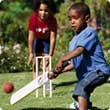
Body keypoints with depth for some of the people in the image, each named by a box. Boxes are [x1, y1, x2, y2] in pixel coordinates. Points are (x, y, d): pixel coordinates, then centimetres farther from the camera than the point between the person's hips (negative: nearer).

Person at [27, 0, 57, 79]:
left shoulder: (52, 21, -33)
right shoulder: (32, 19, -32)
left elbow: (53, 38, -31)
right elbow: (31, 36, -27)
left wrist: (50, 55, -36)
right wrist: (31, 53, -27)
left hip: (47, 40, -1)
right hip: (37, 39, 1)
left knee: (47, 60, -9)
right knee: (36, 61, 1)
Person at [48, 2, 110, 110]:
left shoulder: (90, 32, -11)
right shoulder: (73, 40, 15)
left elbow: (80, 50, -28)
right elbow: (74, 64, 18)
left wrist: (62, 59, -37)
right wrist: (57, 72, 8)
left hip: (98, 71, -10)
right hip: (85, 75, 10)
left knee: (81, 88, -35)